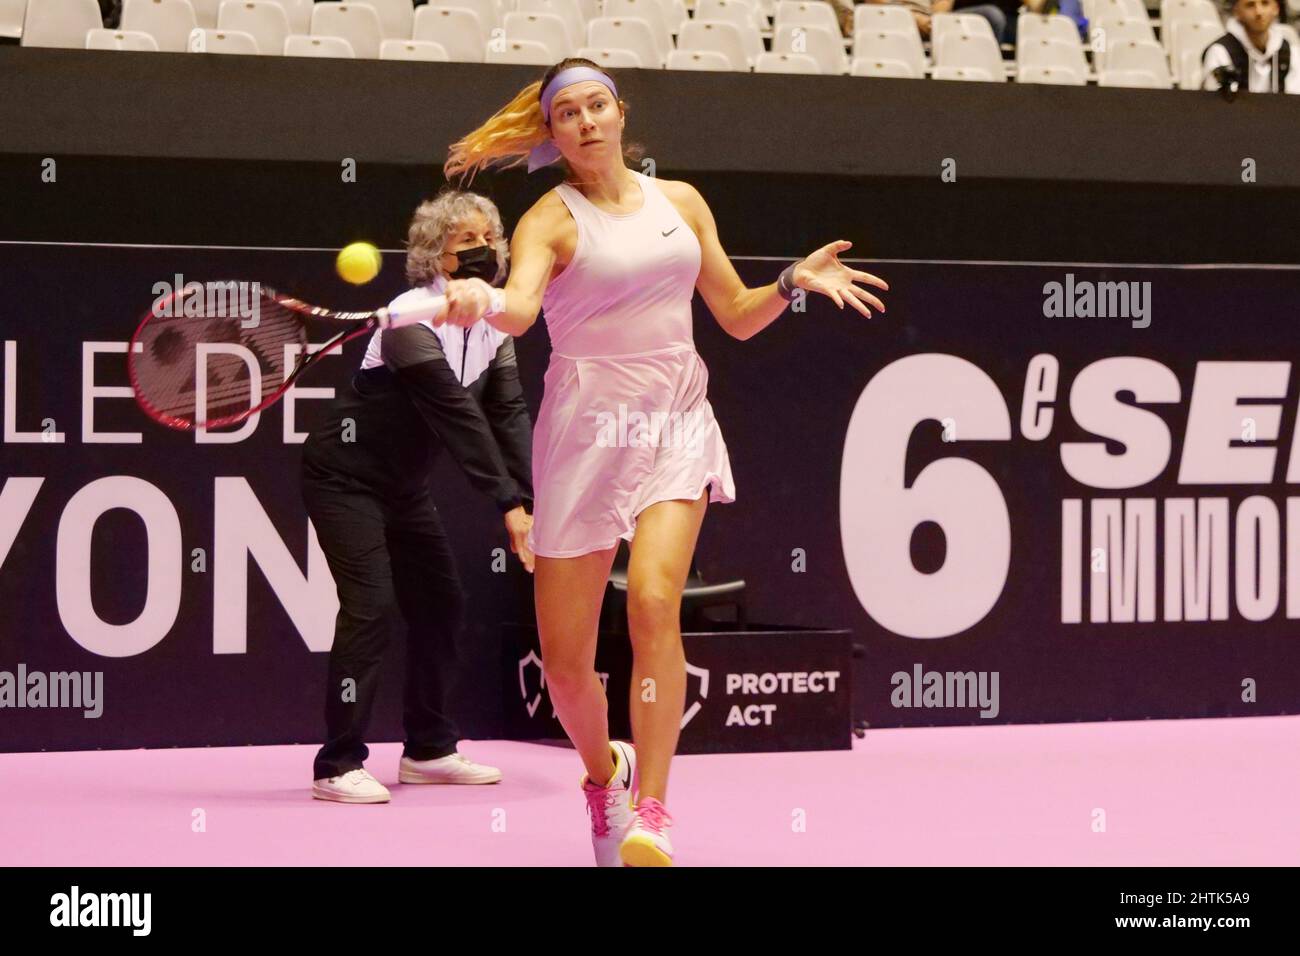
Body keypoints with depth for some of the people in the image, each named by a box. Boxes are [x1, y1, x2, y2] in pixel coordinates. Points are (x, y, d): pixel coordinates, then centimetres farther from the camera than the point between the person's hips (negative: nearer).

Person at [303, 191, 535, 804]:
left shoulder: (494, 326, 0)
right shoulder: (411, 317, -24)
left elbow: (508, 417, -8)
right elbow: (457, 416, -29)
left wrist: (532, 500, -21)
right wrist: (508, 505, -32)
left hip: (404, 486, 8)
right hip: (346, 476, -8)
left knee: (441, 603, 8)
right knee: (370, 603, -17)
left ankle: (427, 751, 20)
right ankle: (338, 765, -13)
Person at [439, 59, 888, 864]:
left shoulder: (680, 201, 11)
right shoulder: (551, 219, -1)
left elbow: (738, 315, 18)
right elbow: (521, 308, -22)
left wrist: (794, 283, 0)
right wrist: (484, 302, -44)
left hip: (675, 424, 1)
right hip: (586, 428, -1)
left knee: (654, 602, -24)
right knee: (565, 658, -1)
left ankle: (651, 812, -19)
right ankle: (604, 774, 31)